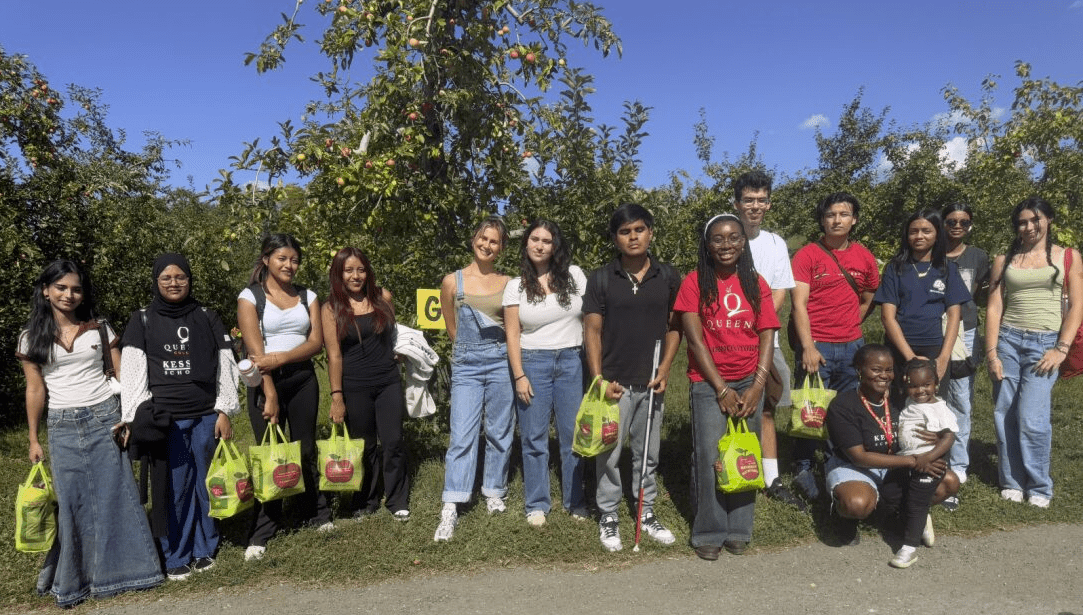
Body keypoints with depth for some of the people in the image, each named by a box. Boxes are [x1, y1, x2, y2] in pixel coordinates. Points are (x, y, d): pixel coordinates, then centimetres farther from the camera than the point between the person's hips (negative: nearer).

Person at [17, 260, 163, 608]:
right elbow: (35, 390, 6)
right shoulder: (32, 338, 4)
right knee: (70, 503, 3)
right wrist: (34, 440, 6)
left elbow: (124, 374, 5)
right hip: (62, 427, 0)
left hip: (105, 419, 0)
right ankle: (71, 581, 17)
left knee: (115, 496, 2)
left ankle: (122, 569, 15)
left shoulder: (99, 329, 4)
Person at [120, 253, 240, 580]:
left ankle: (205, 549, 20)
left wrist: (224, 412, 2)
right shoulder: (142, 321, 4)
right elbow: (133, 373, 0)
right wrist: (135, 420, -6)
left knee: (206, 484, 5)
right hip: (164, 419, -1)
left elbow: (224, 368, 7)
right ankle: (175, 557, 15)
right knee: (173, 488, 1)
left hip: (206, 418, 1)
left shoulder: (207, 318, 8)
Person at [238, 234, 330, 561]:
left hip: (303, 379, 3)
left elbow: (316, 341, -2)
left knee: (305, 449, 9)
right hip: (266, 381, -3)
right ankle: (261, 533, 9)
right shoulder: (250, 297, -3)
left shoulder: (308, 296, 8)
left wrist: (282, 357, -18)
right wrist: (270, 394, -18)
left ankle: (317, 514, 25)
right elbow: (255, 350, -11)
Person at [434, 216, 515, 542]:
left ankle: (494, 493, 25)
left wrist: (494, 349, 12)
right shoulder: (452, 281, 2)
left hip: (500, 362, 2)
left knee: (500, 433, 9)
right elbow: (452, 329, 10)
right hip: (466, 365, -1)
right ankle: (450, 509, -4)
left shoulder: (507, 283, 5)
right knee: (461, 436, -6)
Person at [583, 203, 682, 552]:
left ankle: (647, 514, 28)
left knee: (648, 453, 14)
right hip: (614, 383, -2)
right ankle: (608, 517, 19)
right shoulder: (601, 279, -3)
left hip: (651, 383, 2)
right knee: (609, 454, 3)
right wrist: (599, 379, -10)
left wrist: (664, 370, -5)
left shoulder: (668, 277, 3)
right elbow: (592, 331, -3)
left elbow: (674, 327, 6)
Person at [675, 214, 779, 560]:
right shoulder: (695, 282, -3)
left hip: (750, 382, 3)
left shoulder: (756, 284, 6)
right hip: (708, 383, -3)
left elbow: (767, 337, 3)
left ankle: (739, 529, 19)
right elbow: (695, 338, -7)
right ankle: (710, 532, 10)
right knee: (710, 457, -5)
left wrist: (757, 387, -7)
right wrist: (722, 388, -10)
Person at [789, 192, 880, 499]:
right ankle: (804, 468, 14)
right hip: (816, 346, -4)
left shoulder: (864, 257, 8)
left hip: (852, 345, 5)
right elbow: (799, 304, -12)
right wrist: (808, 346, -19)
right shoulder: (807, 255, -5)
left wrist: (849, 327, 14)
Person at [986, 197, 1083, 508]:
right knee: (1005, 415, 2)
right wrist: (992, 352, -4)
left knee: (1031, 418, -10)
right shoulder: (1004, 260, 9)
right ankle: (1011, 481, 17)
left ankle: (1039, 487, 8)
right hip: (1007, 340, 2)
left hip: (1044, 343, -2)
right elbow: (994, 308, 4)